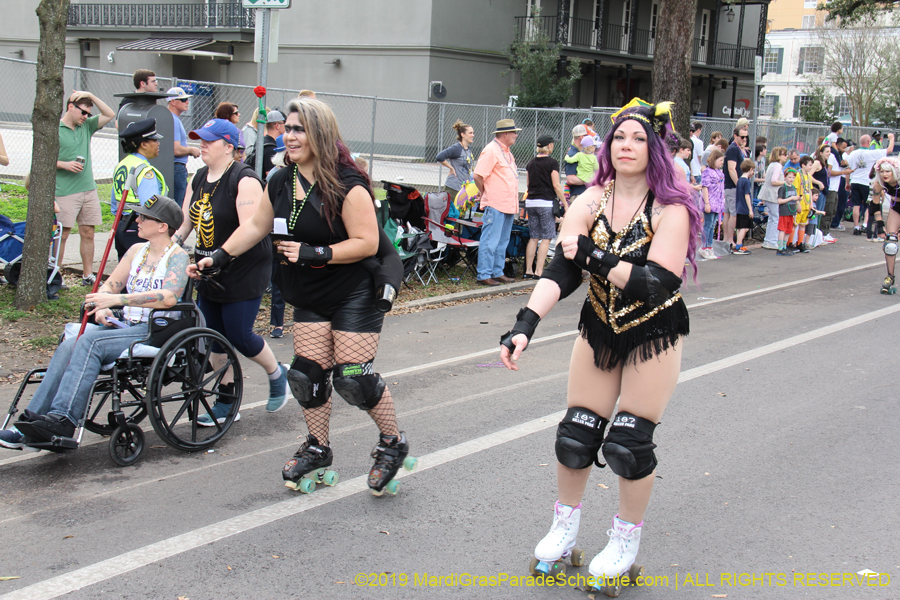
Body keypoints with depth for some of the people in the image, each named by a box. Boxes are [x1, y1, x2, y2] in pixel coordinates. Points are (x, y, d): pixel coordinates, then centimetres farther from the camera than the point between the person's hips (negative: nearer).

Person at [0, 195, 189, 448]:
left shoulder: (177, 256, -6)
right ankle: (32, 421, -19)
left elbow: (169, 297, -24)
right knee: (67, 347, -17)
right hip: (126, 326, 7)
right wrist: (102, 306, -5)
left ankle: (63, 420, -31)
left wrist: (117, 299, -28)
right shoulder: (136, 251, 18)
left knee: (90, 341, -29)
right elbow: (110, 285, 19)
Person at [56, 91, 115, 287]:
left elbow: (109, 115, 12)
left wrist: (92, 97, 4)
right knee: (61, 234, -4)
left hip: (89, 189, 6)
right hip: (65, 191, -6)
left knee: (88, 233, 8)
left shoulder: (86, 126, 13)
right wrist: (64, 164, -17)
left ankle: (88, 275, 15)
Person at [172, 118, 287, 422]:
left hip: (244, 272, -8)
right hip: (210, 275, 8)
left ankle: (277, 375, 25)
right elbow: (185, 221, 14)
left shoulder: (244, 180, -17)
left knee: (239, 337, -4)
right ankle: (226, 403, 23)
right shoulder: (199, 179, 8)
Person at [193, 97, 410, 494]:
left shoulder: (347, 185, -19)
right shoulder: (280, 183, 4)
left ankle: (392, 443, 13)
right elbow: (255, 227, 17)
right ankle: (318, 448, 26)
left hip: (355, 293, -7)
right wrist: (219, 256, 12)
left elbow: (366, 242, -21)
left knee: (353, 378, -9)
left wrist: (315, 253, -25)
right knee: (307, 373, 5)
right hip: (310, 296, 7)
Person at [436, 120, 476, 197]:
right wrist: (451, 168, -15)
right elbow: (439, 157, -24)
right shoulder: (456, 148, -13)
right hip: (453, 188, -8)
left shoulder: (469, 149, 12)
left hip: (466, 188, 8)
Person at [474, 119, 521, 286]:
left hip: (509, 205, 9)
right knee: (490, 241, -7)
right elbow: (478, 175, -17)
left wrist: (513, 202, 18)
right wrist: (486, 194, -5)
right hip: (495, 205, -9)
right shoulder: (491, 150, -13)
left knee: (502, 241, 14)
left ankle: (497, 272, 21)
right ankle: (484, 275, -3)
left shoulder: (506, 151, 17)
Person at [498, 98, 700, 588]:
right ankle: (565, 527, 30)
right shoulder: (590, 202, -8)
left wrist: (595, 257, -28)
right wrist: (525, 324, -30)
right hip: (599, 330, 4)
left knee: (627, 444, -3)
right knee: (575, 436, 6)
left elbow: (659, 283, -27)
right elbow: (560, 271, -16)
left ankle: (627, 538, 22)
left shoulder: (670, 209, -17)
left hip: (654, 337, -3)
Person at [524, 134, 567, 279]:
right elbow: (556, 185, -9)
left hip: (530, 202, 6)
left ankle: (528, 270, 10)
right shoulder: (552, 163, -7)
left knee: (533, 238, 10)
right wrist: (565, 204, -4)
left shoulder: (531, 163, 11)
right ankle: (538, 271, -5)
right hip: (546, 203, -6)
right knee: (546, 238, -1)